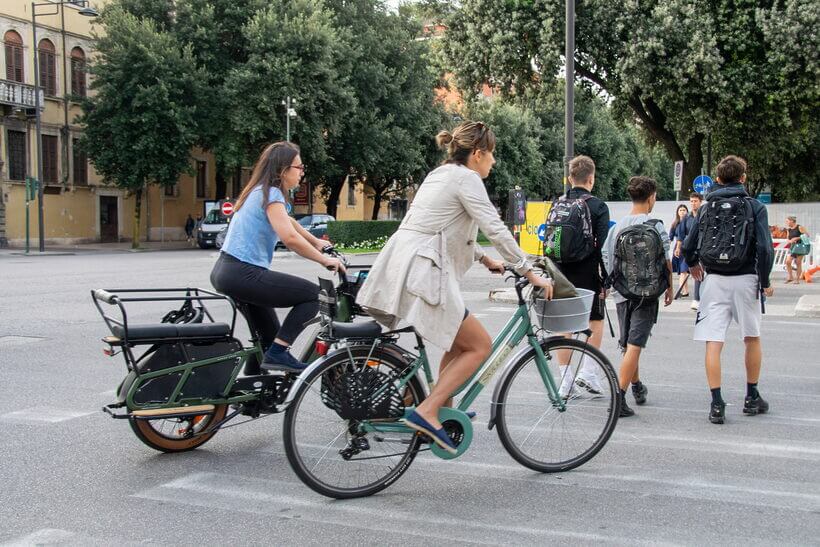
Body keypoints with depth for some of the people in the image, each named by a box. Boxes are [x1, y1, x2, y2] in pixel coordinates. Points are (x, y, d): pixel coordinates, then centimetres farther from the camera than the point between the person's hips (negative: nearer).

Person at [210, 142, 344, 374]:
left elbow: (288, 222, 33)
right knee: (313, 294, -4)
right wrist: (325, 260, -13)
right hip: (242, 274, -10)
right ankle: (277, 353, -8)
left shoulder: (259, 191, 18)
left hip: (224, 271, 10)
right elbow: (290, 237, -23)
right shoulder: (271, 194, -11)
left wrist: (316, 242, 39)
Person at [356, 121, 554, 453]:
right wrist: (531, 274, -6)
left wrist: (484, 259, 35)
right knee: (480, 345, -2)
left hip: (400, 271, 9)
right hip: (419, 275, -9)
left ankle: (442, 410, 25)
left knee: (460, 340, 22)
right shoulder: (466, 178, -6)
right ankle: (426, 413, -9)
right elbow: (496, 230, -12)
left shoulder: (441, 174, 22)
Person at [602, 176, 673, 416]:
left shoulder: (617, 226, 3)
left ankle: (637, 387, 38)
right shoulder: (656, 227, -8)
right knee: (634, 346, -6)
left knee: (627, 344, 19)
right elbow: (666, 262, -2)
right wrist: (670, 288, 12)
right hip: (647, 294, -5)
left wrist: (608, 286, 18)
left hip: (622, 293, 5)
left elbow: (606, 259, 5)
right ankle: (619, 398, -15)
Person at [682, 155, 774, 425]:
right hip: (744, 280, -1)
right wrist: (765, 281, 0)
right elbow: (765, 247, -11)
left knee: (713, 344, 0)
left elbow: (688, 246, 6)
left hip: (714, 280, 1)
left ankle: (717, 404, -6)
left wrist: (693, 265, 27)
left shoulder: (706, 208, 7)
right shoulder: (755, 207, 0)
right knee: (752, 339, 17)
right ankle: (752, 398, 26)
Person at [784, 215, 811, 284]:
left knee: (798, 263, -1)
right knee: (788, 261, -7)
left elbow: (807, 235, -14)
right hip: (792, 247, 6)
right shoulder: (789, 230, 8)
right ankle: (790, 277, 7)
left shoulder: (800, 228, -10)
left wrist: (797, 238, -20)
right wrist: (790, 241, -8)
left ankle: (797, 279, 6)